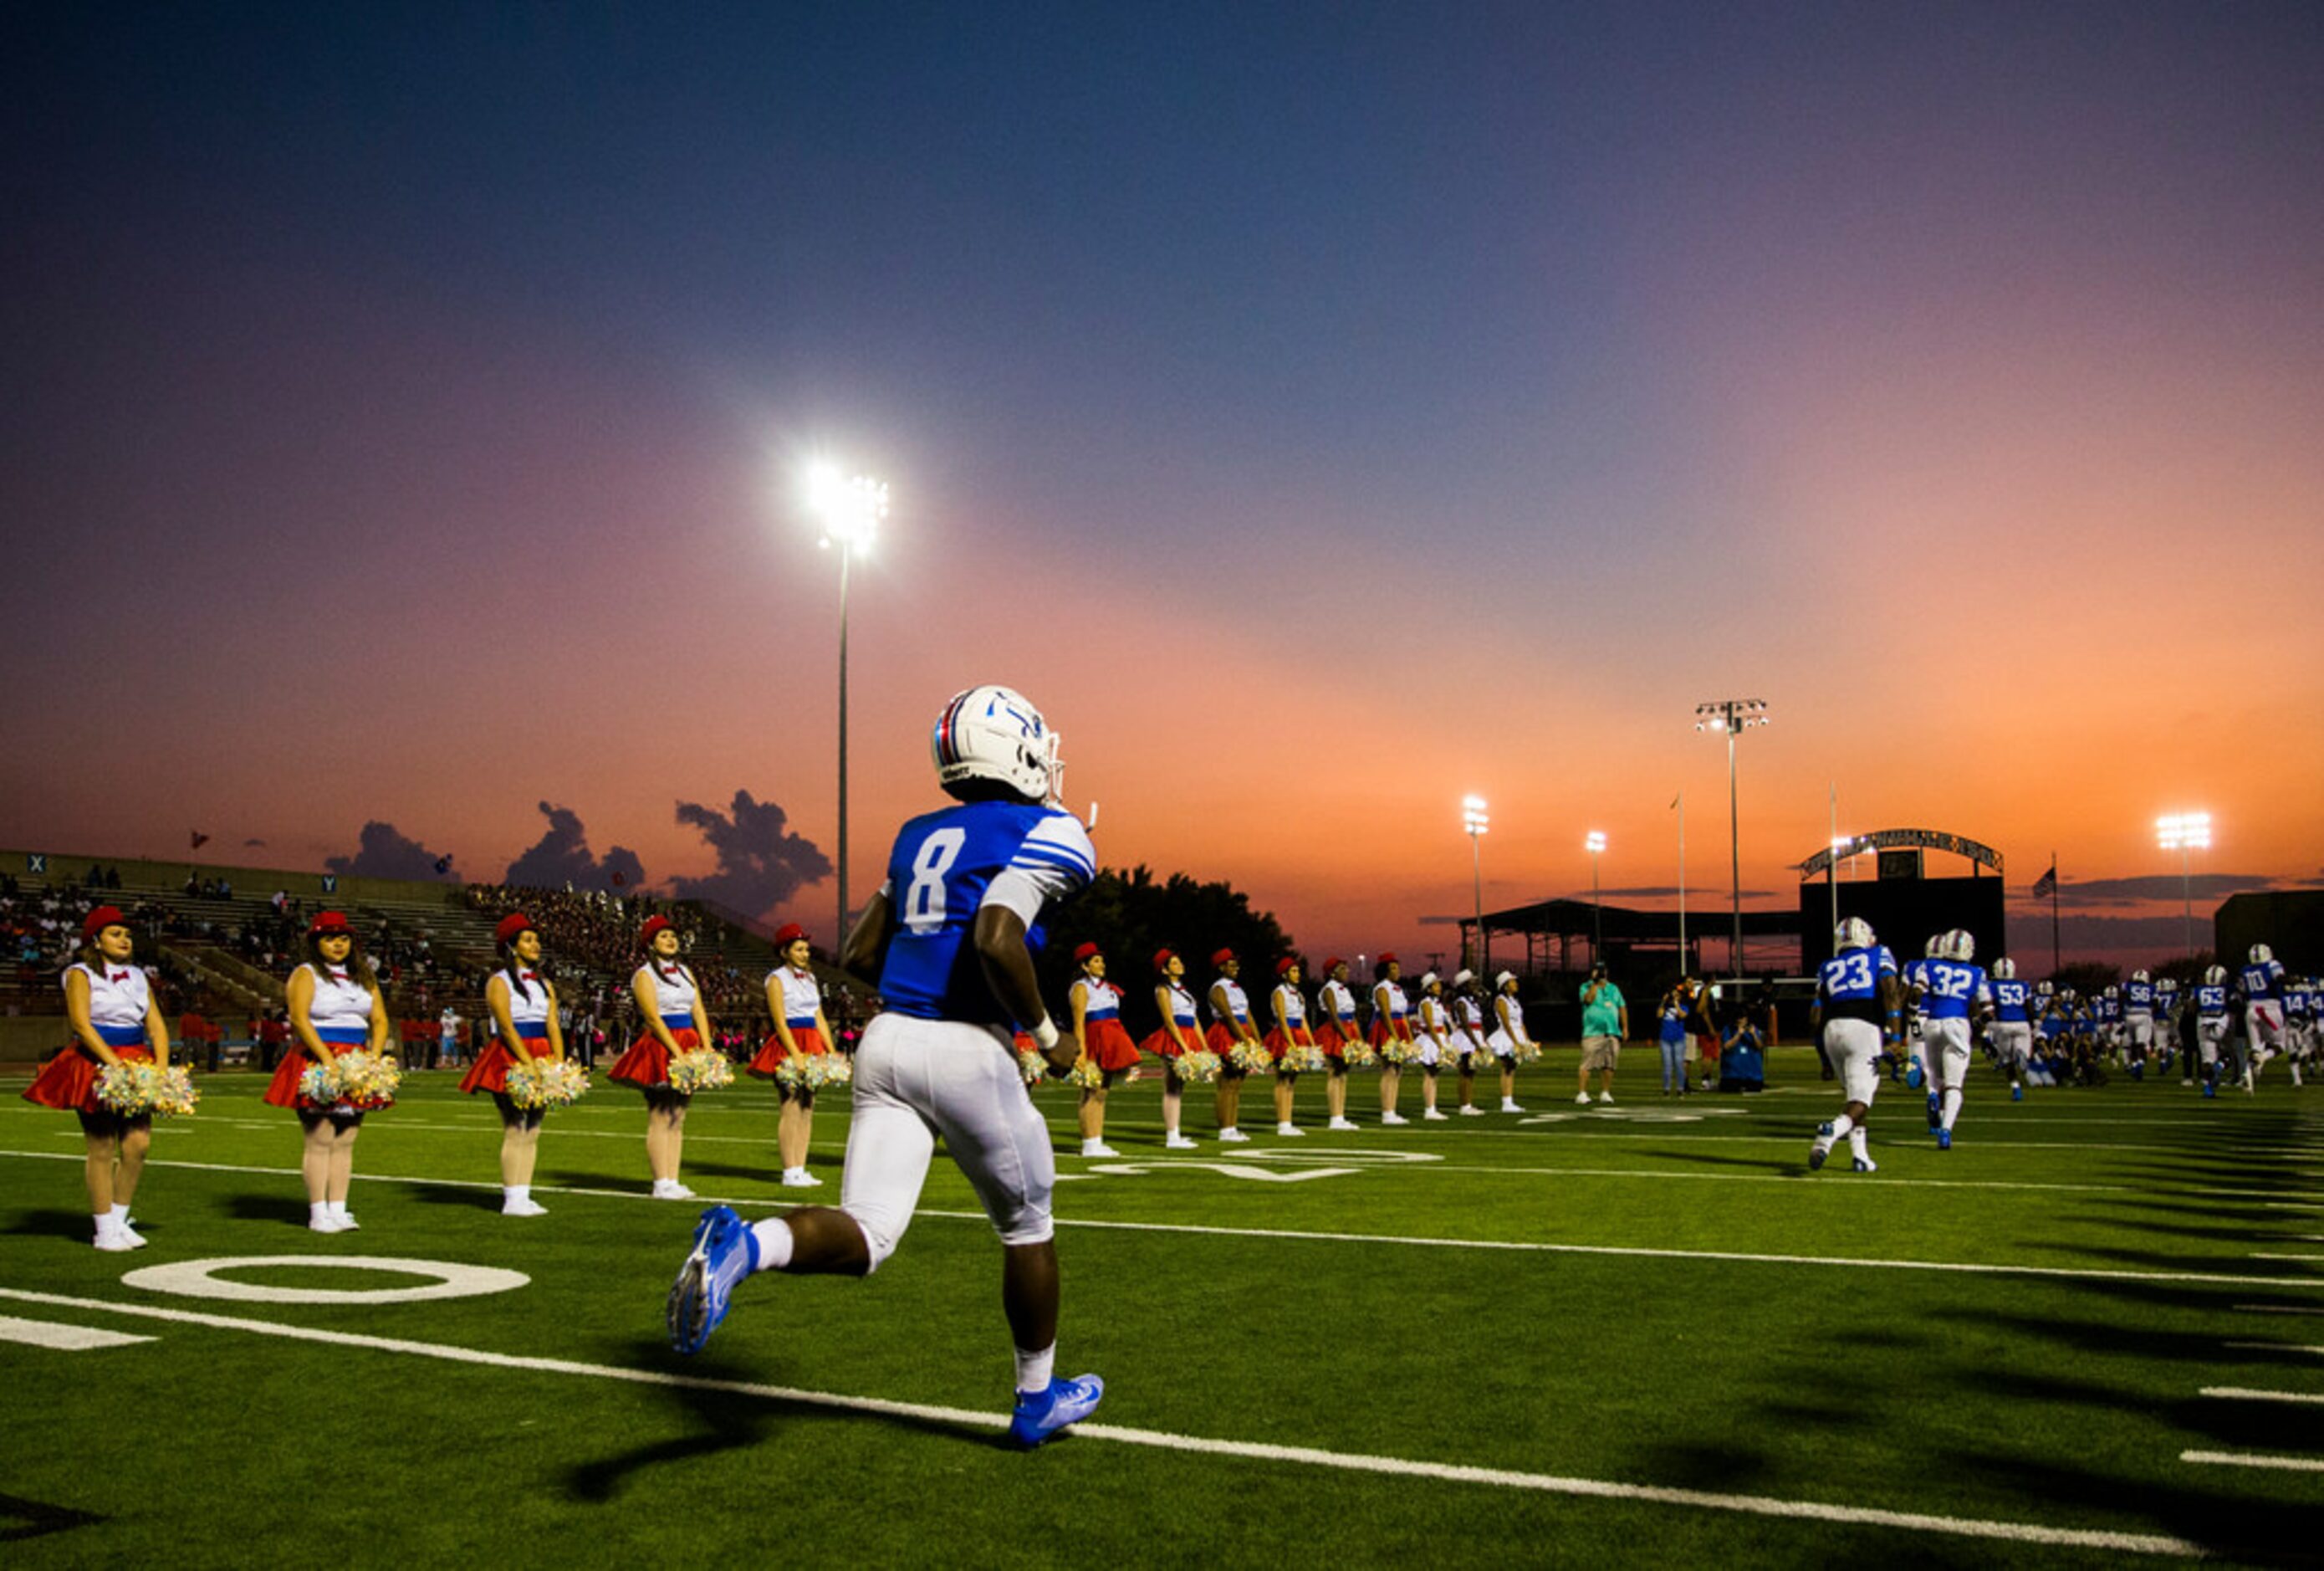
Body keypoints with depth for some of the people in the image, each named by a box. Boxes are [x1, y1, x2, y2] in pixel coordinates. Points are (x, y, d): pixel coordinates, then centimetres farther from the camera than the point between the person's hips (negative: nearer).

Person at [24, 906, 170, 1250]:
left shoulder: (137, 977, 15)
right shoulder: (81, 975, -2)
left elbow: (156, 1025, 11)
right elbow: (81, 1023, -14)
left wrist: (162, 1065, -5)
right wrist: (115, 1063, -23)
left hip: (136, 1064, 5)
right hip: (95, 1066, -5)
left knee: (138, 1142, -3)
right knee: (101, 1149, -3)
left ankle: (119, 1220, 12)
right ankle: (104, 1231, 6)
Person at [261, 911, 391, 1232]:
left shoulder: (364, 977, 16)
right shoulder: (306, 974, -1)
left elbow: (380, 1020, 12)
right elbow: (299, 1018, -13)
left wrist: (373, 1055, -5)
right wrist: (327, 1058, -21)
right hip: (316, 1063, -5)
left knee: (345, 1142, 5)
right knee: (319, 1141, -7)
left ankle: (339, 1210, 8)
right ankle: (318, 1214, -2)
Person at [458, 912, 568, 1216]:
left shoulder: (545, 984, 15)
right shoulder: (499, 982, -3)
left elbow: (553, 1027, 8)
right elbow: (507, 1028, -13)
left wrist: (558, 1063, -6)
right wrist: (529, 1064, -21)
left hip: (541, 1060, 6)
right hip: (511, 1061, -6)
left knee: (533, 1131, 6)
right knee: (515, 1131, -8)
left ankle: (523, 1196, 10)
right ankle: (512, 1200, -5)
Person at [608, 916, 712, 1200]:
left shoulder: (685, 971, 16)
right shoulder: (644, 975, -5)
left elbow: (699, 1012, 11)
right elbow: (653, 1018, -13)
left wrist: (706, 1048, -1)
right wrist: (677, 1053, -20)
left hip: (688, 1046, 7)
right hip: (659, 1047, -7)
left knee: (678, 1118, 7)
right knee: (659, 1118, -5)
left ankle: (673, 1181, 11)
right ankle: (661, 1184, -2)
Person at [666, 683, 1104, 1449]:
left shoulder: (920, 835, 16)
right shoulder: (1045, 833, -6)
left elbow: (860, 953, 17)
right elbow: (997, 941, -22)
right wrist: (1046, 1033, -8)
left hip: (887, 1041, 6)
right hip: (967, 1051, -6)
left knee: (865, 1237, 2)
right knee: (1027, 1227, 17)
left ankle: (740, 1248, -28)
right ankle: (1037, 1399, 32)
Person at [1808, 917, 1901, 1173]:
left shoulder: (1828, 968, 22)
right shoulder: (1880, 956, 15)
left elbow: (1815, 1019, 15)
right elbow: (1890, 993, -3)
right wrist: (1895, 1038, -7)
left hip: (1832, 1029, 4)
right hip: (1864, 1029, -4)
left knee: (1852, 1094, 20)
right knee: (1860, 1101, -5)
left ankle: (1860, 1156, 14)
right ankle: (1831, 1132, -33)